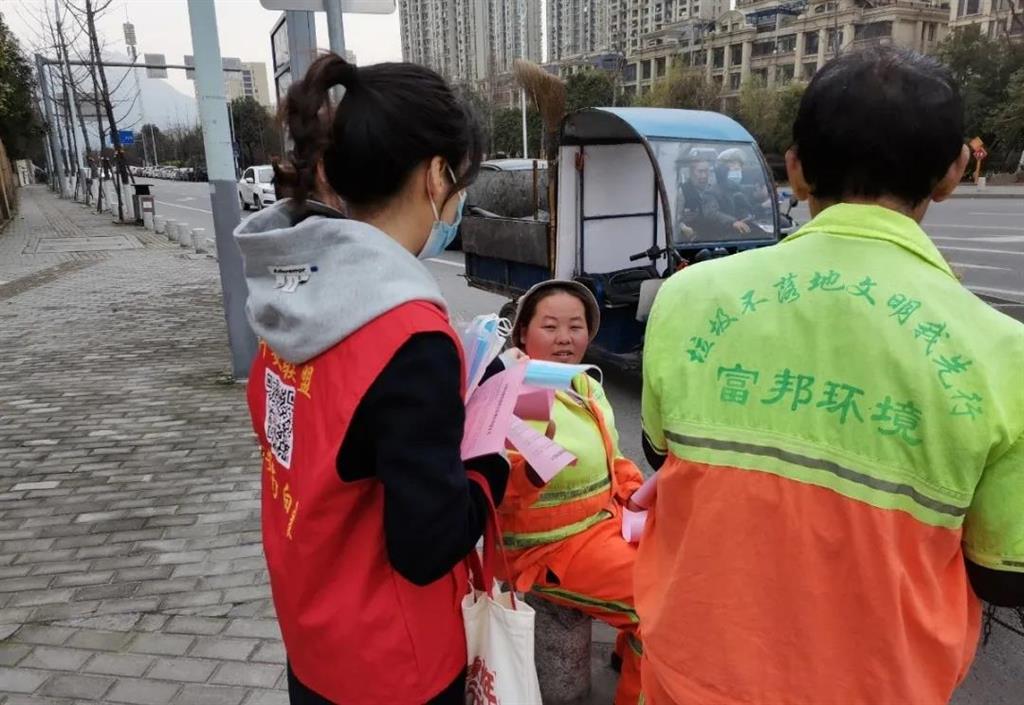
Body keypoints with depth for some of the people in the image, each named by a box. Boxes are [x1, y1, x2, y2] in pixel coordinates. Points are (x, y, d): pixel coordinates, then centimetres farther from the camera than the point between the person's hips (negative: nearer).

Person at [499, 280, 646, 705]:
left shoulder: (588, 387, 6)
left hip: (609, 519, 9)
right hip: (551, 547, -9)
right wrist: (535, 466, -45)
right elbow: (497, 497, -26)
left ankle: (633, 649, 28)